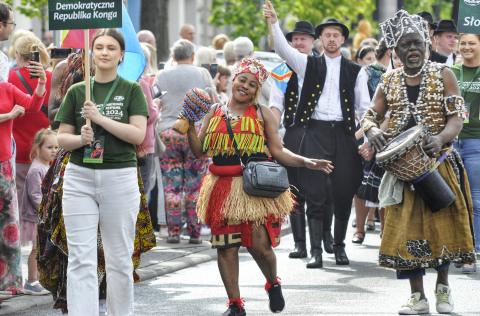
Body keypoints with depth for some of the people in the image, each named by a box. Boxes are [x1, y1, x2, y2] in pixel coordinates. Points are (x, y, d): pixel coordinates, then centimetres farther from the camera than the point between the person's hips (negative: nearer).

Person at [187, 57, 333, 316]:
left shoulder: (262, 114, 5)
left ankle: (273, 283, 21)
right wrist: (190, 127, -5)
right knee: (226, 247, 1)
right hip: (223, 188, 2)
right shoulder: (214, 113, 11)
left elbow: (278, 152, 3)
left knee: (259, 244, -10)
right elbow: (199, 151, 10)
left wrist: (307, 163, -10)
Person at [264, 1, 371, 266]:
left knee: (343, 192, 4)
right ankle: (316, 249, -5)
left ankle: (339, 245, 19)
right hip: (315, 132, -1)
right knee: (316, 192, -6)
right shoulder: (309, 64, 10)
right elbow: (283, 49, -5)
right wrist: (274, 22, -18)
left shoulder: (355, 71, 11)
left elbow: (364, 107, 10)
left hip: (343, 133, 1)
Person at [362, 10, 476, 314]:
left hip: (438, 162, -2)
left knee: (442, 222, 1)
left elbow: (457, 118, -10)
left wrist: (441, 138, -31)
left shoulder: (443, 75, -3)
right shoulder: (389, 81, 7)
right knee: (406, 227, -1)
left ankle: (443, 285, 24)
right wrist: (373, 130, -17)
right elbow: (371, 116, 8)